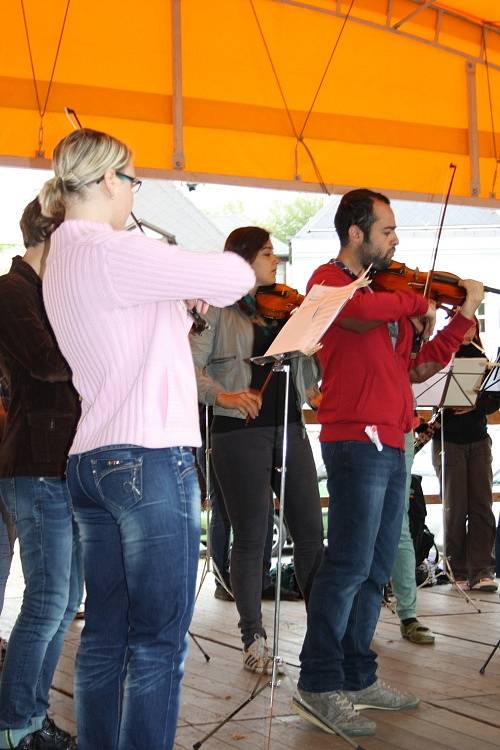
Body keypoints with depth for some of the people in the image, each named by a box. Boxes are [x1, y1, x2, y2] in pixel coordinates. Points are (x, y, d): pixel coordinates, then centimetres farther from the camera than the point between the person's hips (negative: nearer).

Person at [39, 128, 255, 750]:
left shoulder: (60, 262, 15)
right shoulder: (113, 254, -14)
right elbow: (237, 276, -14)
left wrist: (181, 301, 7)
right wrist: (198, 281, 6)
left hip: (90, 461, 9)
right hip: (151, 459, -9)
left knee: (105, 634, 12)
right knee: (159, 642, -3)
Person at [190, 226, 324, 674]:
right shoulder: (217, 310, 1)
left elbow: (310, 369, 10)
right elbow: (190, 368, -9)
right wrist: (223, 394, -26)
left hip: (289, 428, 5)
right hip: (241, 432, -5)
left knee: (311, 532, 3)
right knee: (251, 539, 1)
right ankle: (254, 641, 11)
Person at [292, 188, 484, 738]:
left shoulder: (386, 293, 20)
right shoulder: (329, 279, -4)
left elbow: (417, 364, 20)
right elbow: (356, 313, -29)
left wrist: (461, 320, 12)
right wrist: (416, 303, -14)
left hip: (388, 444, 9)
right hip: (357, 439, -9)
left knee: (375, 569, 11)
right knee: (350, 564, -11)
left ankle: (359, 678, 19)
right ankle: (318, 687, -7)